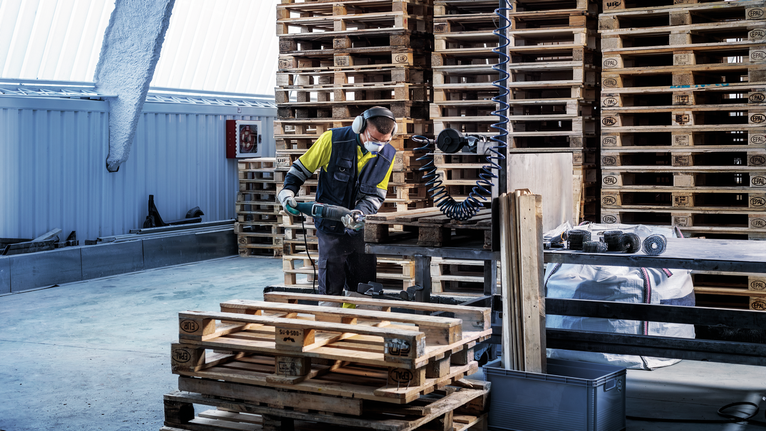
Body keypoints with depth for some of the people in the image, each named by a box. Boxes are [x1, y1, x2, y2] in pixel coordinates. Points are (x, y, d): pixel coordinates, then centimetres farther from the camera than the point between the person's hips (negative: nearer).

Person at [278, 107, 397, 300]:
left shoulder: (387, 155, -3)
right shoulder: (333, 140, -13)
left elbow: (376, 195, 0)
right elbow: (301, 167, 0)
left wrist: (359, 213, -20)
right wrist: (288, 190, -16)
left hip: (361, 227, 3)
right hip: (331, 227, -3)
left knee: (365, 283, 8)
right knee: (331, 288, 0)